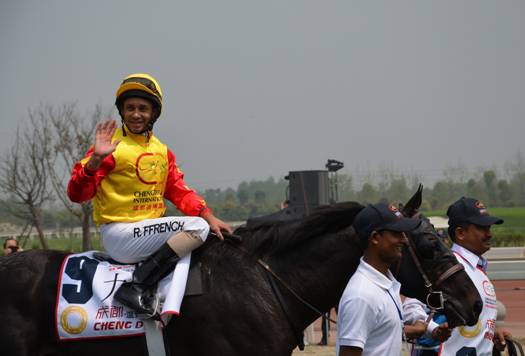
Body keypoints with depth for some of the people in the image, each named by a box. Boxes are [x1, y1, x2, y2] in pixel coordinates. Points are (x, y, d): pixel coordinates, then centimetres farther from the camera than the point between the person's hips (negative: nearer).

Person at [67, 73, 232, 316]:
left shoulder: (161, 151, 15)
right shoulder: (112, 146, -8)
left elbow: (179, 192, 14)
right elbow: (77, 194, -14)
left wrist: (209, 216, -1)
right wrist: (96, 158, -29)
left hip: (150, 230, 8)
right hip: (119, 235, -8)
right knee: (196, 227, -19)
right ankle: (137, 287, -27)